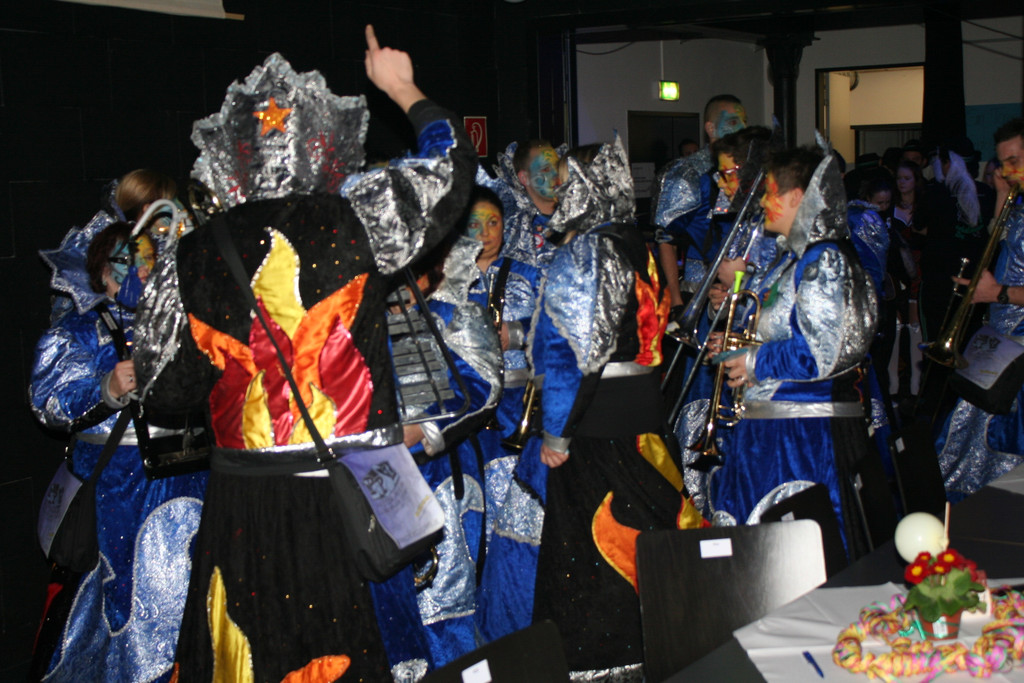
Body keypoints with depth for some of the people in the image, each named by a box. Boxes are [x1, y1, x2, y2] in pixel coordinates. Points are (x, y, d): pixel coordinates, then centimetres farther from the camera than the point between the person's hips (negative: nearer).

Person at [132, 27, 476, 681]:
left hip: (245, 500, 2)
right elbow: (452, 163, 8)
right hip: (359, 495, -2)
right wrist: (402, 88, 22)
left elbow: (164, 387, 6)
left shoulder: (192, 258, -1)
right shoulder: (354, 220, -8)